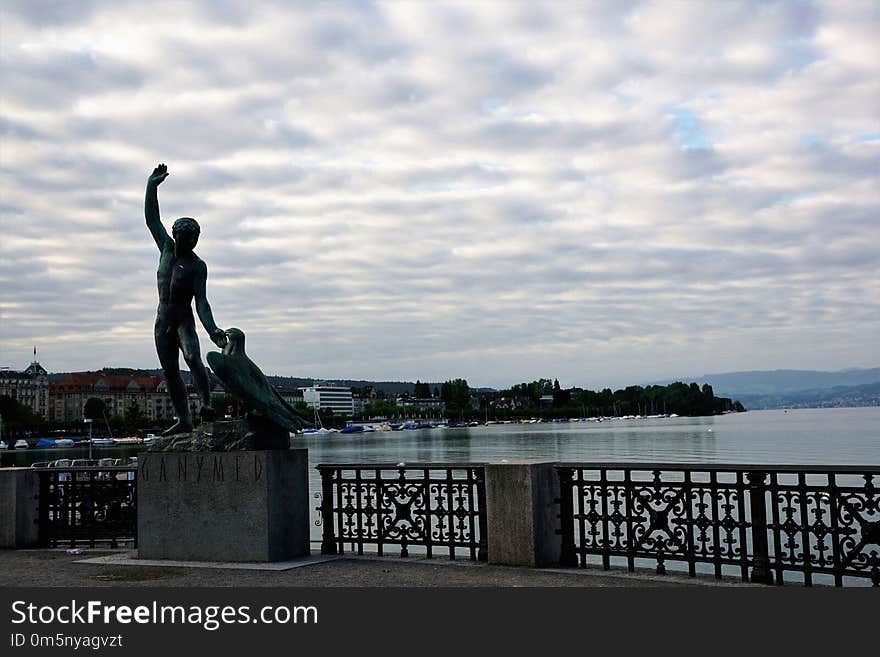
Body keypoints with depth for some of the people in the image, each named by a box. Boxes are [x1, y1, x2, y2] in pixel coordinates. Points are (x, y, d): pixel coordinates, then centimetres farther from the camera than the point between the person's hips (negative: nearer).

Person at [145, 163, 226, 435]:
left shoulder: (197, 266, -5)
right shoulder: (167, 249, 9)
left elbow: (201, 301, -10)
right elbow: (152, 220, 11)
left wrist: (212, 329, -23)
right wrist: (152, 186, 5)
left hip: (184, 320, -5)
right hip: (163, 320, 5)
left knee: (193, 358, -30)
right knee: (170, 373, 3)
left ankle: (206, 402, -21)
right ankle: (184, 420, 8)